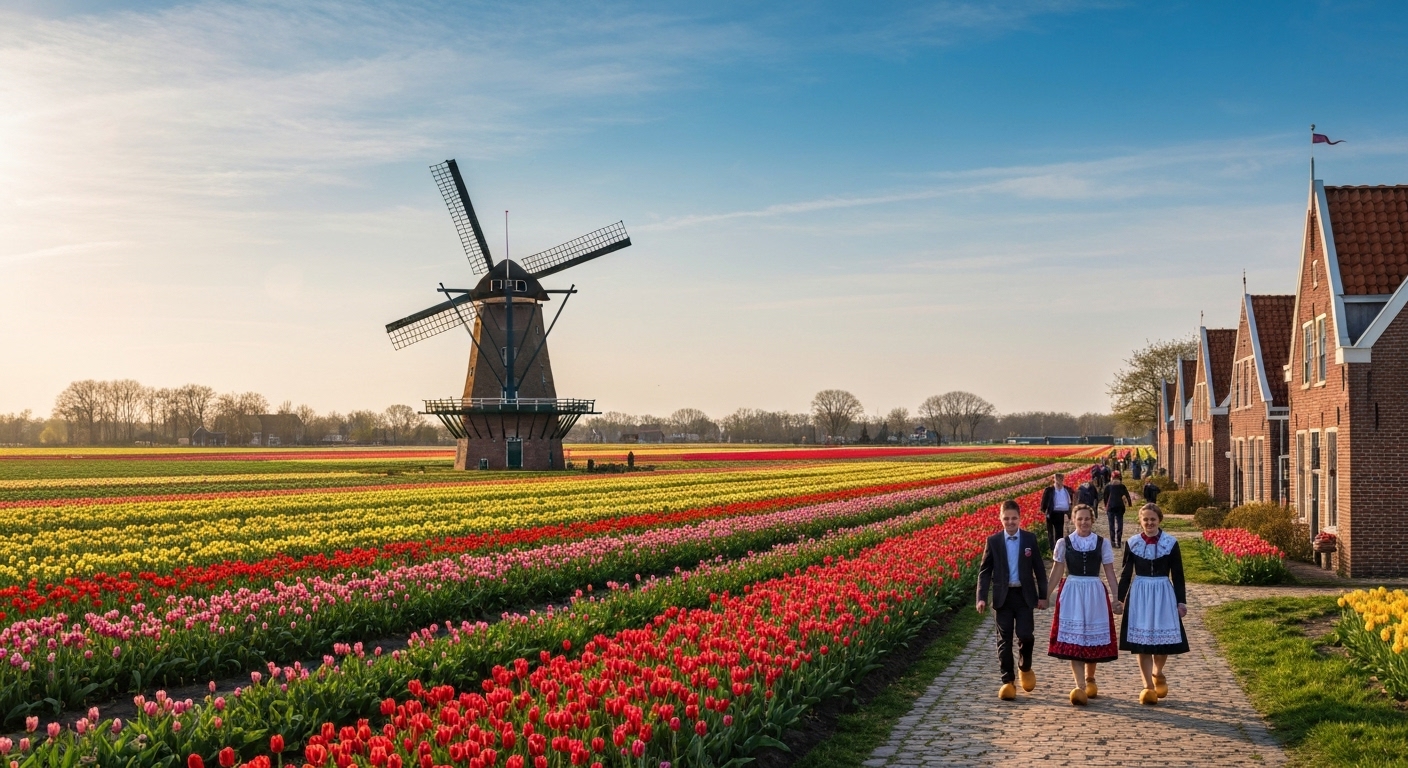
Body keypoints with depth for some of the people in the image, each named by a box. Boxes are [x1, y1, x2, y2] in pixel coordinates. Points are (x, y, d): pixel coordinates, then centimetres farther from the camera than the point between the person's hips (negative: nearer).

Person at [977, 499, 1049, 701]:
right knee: (1004, 639, 2)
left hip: (1025, 595, 0)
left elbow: (1039, 569, 6)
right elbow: (984, 571, 2)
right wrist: (982, 597, -8)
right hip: (1003, 596, 0)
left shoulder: (1030, 539, 2)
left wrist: (1042, 596, 3)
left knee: (1025, 635, -9)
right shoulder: (993, 541, 1)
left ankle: (1025, 668, 21)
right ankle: (1008, 681, 10)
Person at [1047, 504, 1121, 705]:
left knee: (1094, 637, 7)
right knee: (1072, 639, -7)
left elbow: (1110, 573, 5)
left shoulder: (1103, 543, 2)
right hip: (1071, 592, -1)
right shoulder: (1064, 543, 1)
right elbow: (1056, 572, 6)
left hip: (1095, 593, 1)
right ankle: (1080, 686, -9)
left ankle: (1090, 679, 29)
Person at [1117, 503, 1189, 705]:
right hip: (1139, 594, 1)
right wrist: (1119, 598, 7)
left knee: (1164, 639, 3)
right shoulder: (1132, 543, 2)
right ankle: (1148, 686, 6)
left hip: (1163, 594, 0)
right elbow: (1126, 573, 8)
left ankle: (1157, 673, 33)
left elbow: (1177, 575, 3)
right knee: (1141, 642, -1)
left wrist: (1181, 601, 0)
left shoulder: (1171, 543, -1)